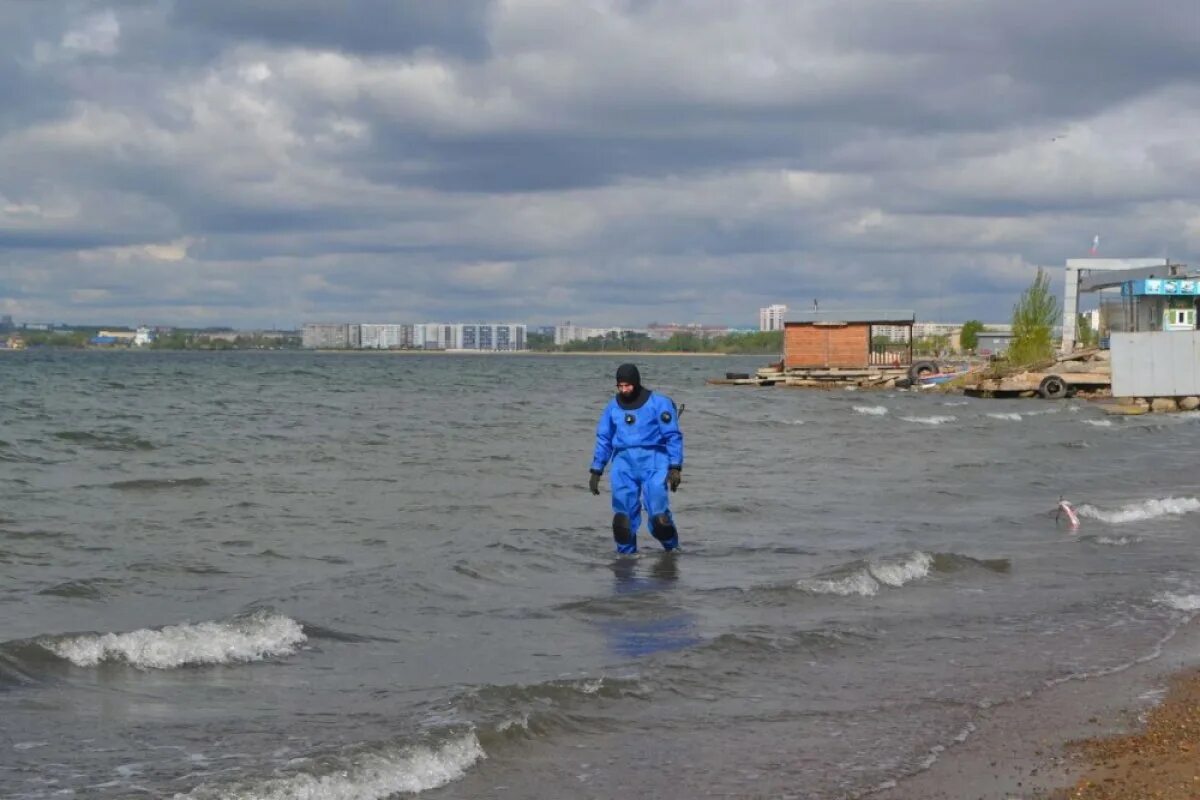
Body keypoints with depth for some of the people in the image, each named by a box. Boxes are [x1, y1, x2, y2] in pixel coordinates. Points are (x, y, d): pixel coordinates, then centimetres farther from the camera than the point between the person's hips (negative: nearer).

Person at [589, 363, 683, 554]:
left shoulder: (658, 403, 0)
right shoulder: (613, 407, 13)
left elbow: (673, 436, -1)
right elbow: (603, 440, 20)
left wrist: (675, 468, -10)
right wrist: (596, 472, 16)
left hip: (653, 461, -4)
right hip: (624, 463, 4)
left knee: (658, 514, -13)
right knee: (623, 516, -4)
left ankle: (673, 550, 9)